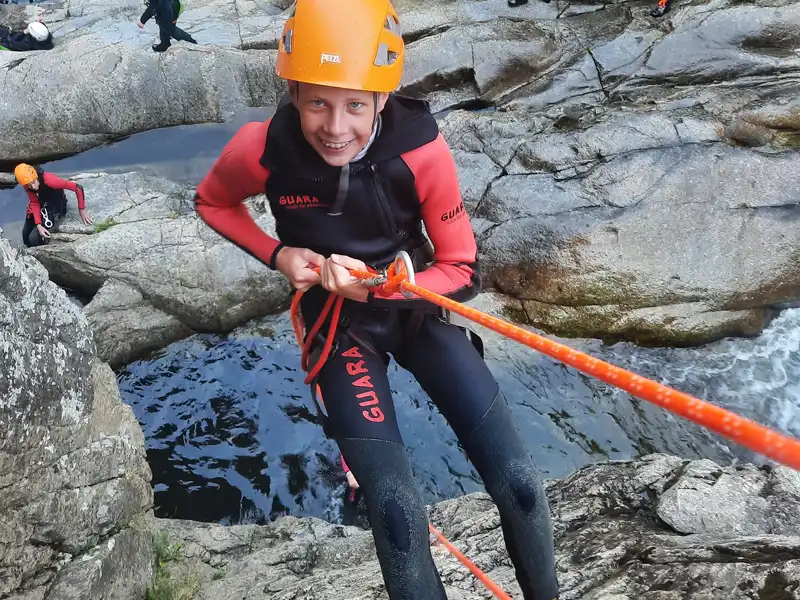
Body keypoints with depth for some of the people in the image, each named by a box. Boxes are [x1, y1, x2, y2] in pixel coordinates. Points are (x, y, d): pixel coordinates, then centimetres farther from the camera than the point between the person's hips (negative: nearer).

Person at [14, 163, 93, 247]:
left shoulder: (49, 180, -37)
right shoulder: (27, 184, -20)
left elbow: (78, 188, -36)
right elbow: (34, 203, -15)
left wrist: (82, 210, -31)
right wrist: (39, 225, -27)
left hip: (55, 209, -5)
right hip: (42, 206, 5)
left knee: (33, 238, -14)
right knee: (25, 234, 17)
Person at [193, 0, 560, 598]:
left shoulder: (420, 148, -24)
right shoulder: (261, 150, -22)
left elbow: (463, 271, -14)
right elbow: (212, 202, 2)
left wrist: (375, 285, -29)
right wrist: (278, 254, -14)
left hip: (414, 306, 1)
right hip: (337, 322, 0)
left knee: (519, 483, -5)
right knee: (397, 511, -16)